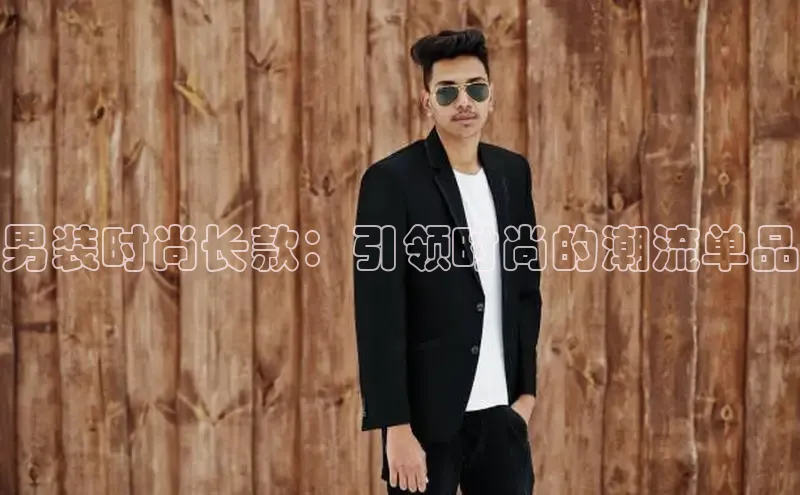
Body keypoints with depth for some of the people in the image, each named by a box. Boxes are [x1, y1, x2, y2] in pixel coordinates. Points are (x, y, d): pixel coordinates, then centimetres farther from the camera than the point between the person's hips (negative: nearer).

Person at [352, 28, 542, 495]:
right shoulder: (392, 179, -10)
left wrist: (526, 386, 9)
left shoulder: (512, 171, 8)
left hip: (501, 411, 5)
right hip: (429, 413, -5)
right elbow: (379, 315, -13)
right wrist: (397, 427, -17)